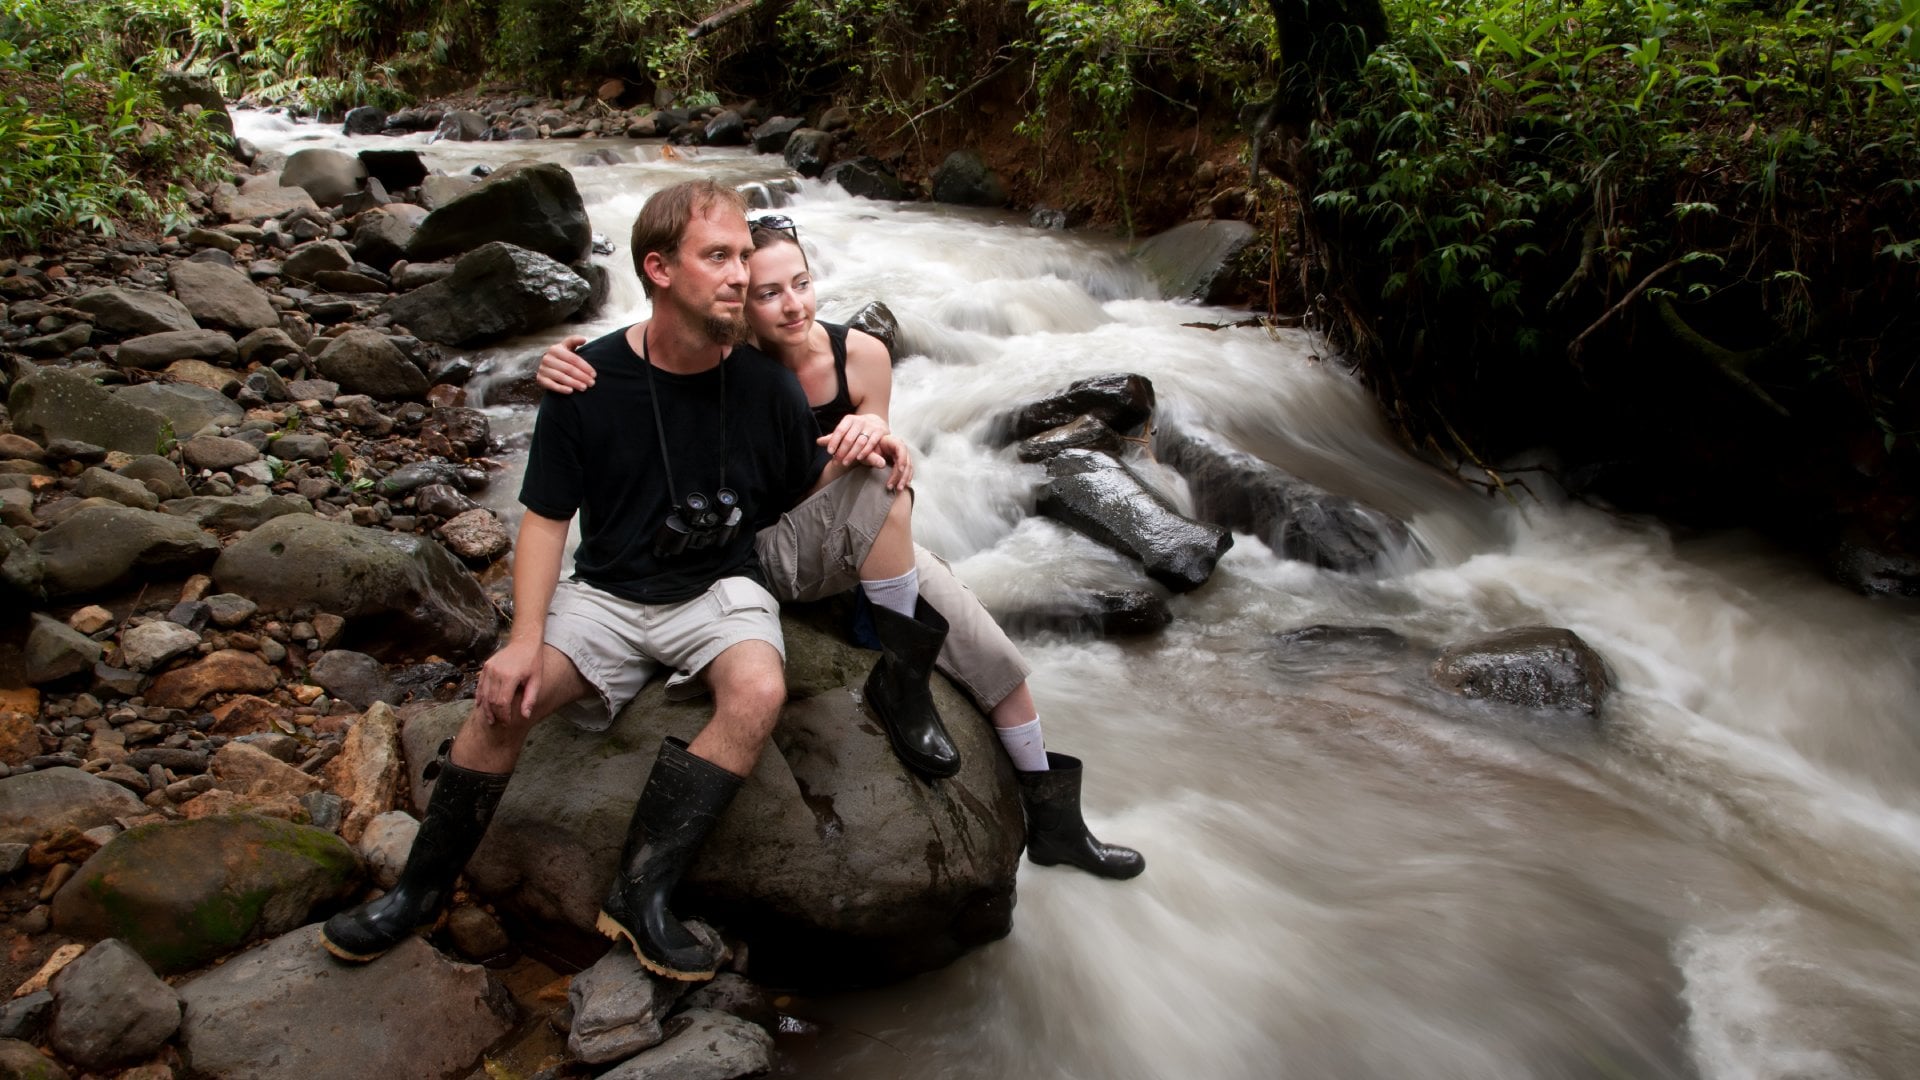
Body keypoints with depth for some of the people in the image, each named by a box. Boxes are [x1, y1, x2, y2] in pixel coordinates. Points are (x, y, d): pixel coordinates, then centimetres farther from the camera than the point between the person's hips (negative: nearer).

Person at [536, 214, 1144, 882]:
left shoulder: (860, 355, -11)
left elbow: (883, 460, -4)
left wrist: (877, 437, -28)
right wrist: (562, 374, -36)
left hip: (857, 545, 3)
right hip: (768, 555, -3)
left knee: (996, 659, -9)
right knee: (867, 469, -34)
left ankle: (1052, 821, 13)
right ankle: (899, 674, -20)